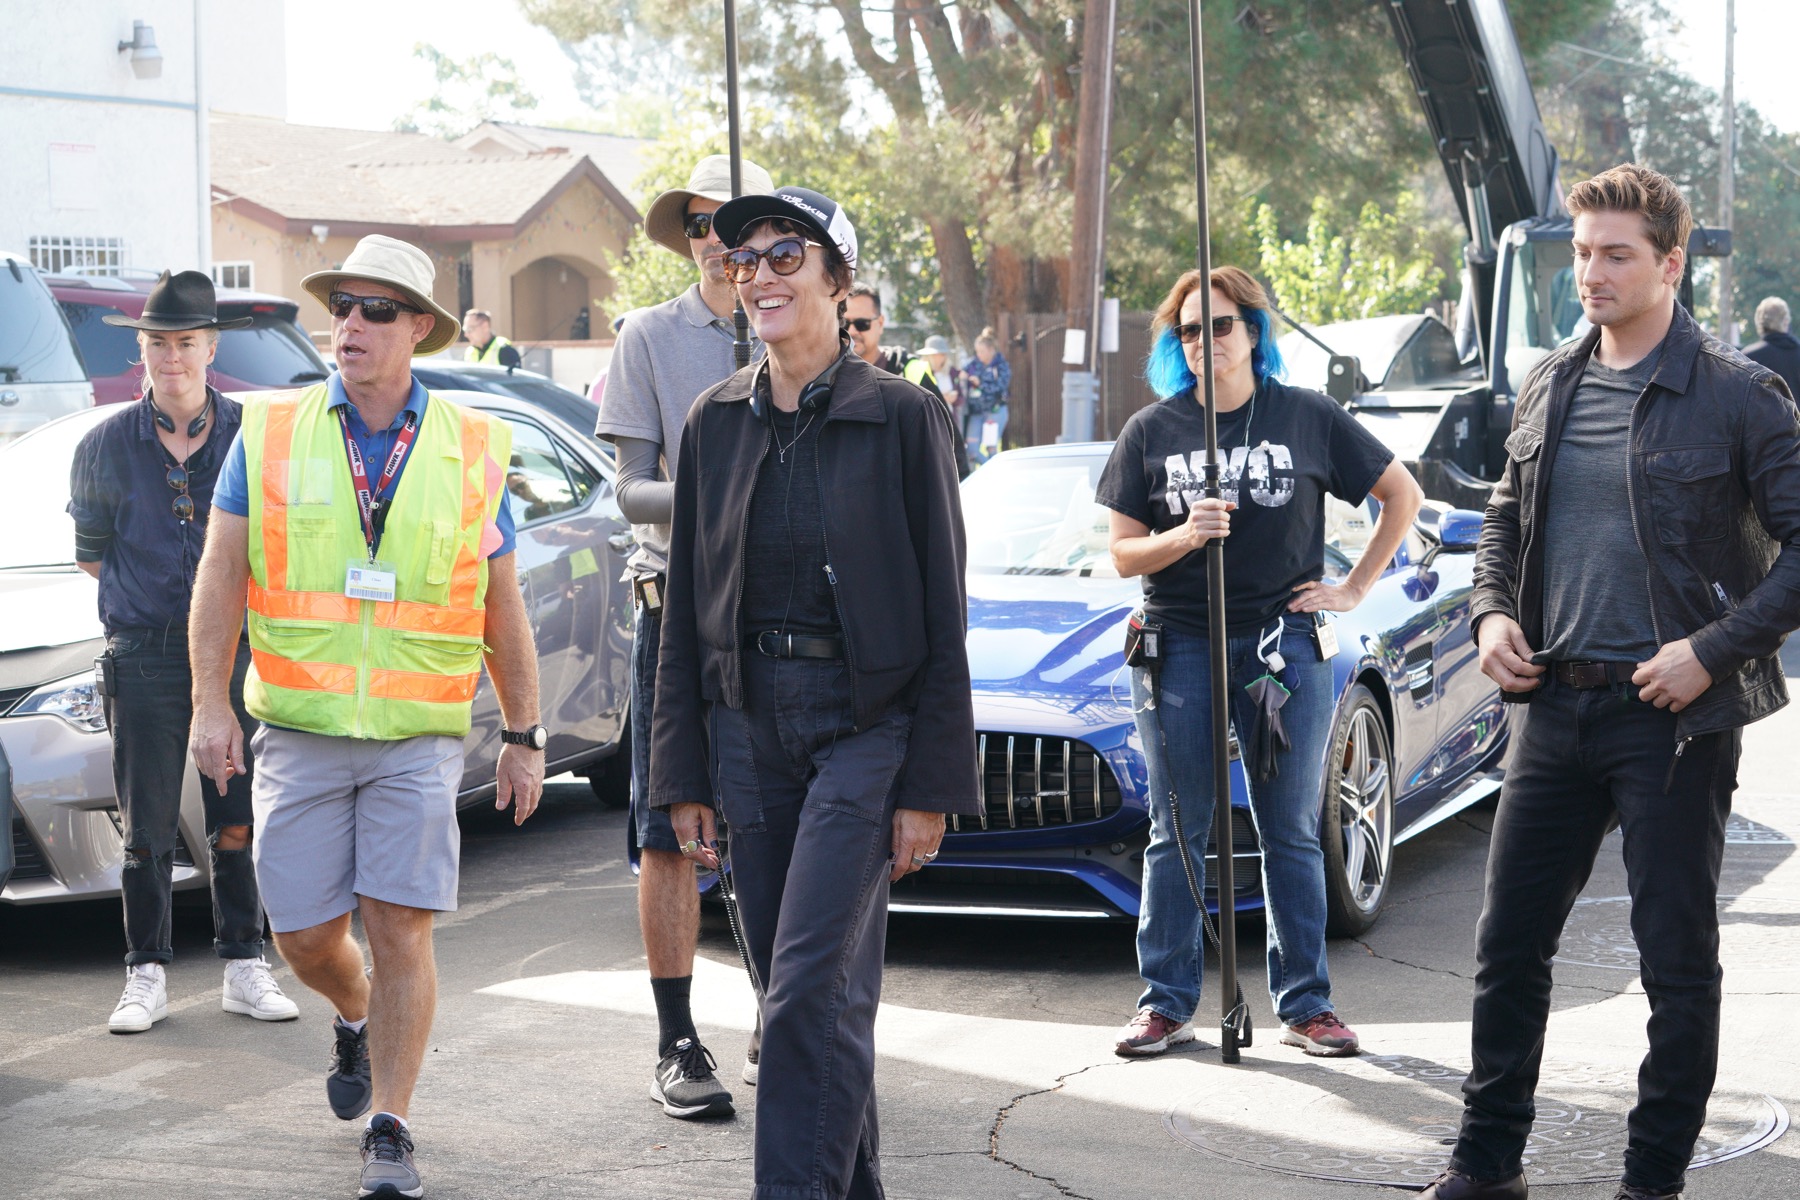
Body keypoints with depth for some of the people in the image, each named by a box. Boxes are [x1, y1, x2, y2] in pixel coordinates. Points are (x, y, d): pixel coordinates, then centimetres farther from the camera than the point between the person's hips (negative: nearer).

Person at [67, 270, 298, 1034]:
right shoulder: (107, 446, 2)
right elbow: (90, 551, 13)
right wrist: (149, 594, 8)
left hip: (237, 649, 0)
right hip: (143, 655, 0)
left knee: (238, 821, 4)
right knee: (146, 826, 2)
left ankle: (245, 967, 15)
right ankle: (147, 976, 11)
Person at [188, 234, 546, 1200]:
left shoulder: (472, 451, 5)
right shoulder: (270, 433, 4)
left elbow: (503, 610, 10)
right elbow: (221, 578, 4)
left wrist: (524, 737, 9)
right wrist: (211, 704, -4)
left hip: (419, 737, -1)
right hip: (300, 731, 1)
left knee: (400, 930, -7)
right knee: (304, 934, 4)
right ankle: (355, 1021, 38)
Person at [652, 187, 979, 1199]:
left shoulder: (903, 416, -5)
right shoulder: (716, 423, 7)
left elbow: (942, 616, -6)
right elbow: (685, 613, 10)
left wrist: (932, 787, -9)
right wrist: (684, 776, 6)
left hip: (865, 725, -5)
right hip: (748, 725, 5)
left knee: (810, 989, -13)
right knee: (806, 991, 10)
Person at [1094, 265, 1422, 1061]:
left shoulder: (1308, 419, 3)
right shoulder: (1152, 430, 5)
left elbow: (1403, 495, 12)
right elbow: (1122, 554, 4)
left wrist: (1355, 588, 5)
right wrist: (1183, 536, -16)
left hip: (1286, 643, -1)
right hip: (1179, 644, 1)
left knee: (1291, 833, 4)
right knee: (1177, 833, 4)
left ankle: (1305, 1004, 11)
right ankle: (1166, 1003, 10)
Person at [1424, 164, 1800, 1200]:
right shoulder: (1550, 387, 10)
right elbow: (1507, 520, 22)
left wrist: (1715, 649, -17)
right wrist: (1493, 613, 3)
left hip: (1675, 716, -5)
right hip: (1557, 706, 5)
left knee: (1678, 959, 3)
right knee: (1510, 945, 9)